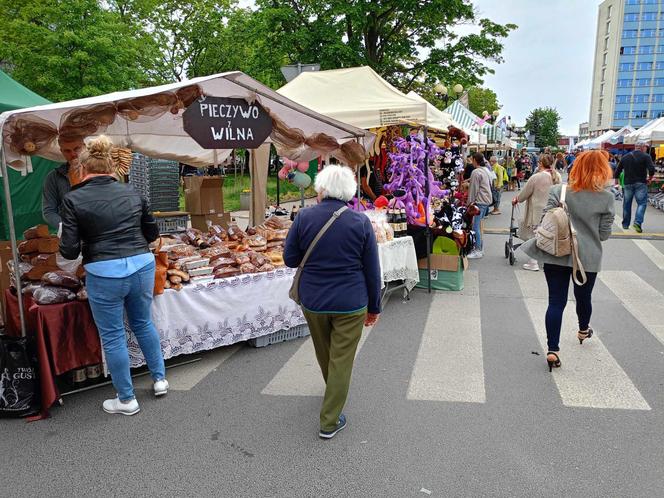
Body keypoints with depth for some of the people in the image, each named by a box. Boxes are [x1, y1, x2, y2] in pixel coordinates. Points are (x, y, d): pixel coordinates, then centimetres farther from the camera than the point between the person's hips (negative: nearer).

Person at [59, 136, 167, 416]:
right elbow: (152, 233, 15)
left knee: (113, 336, 12)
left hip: (105, 274, -4)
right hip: (142, 265, 4)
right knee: (144, 323, 25)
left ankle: (126, 400, 25)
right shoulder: (132, 193, 7)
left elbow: (70, 251, -7)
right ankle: (160, 379, 36)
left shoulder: (73, 199, -4)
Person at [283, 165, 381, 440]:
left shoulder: (304, 217, -9)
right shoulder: (360, 221, -9)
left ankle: (334, 393, 52)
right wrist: (374, 307, 7)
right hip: (350, 303, -2)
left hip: (313, 301, 3)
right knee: (342, 360, 9)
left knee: (324, 353, 25)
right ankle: (330, 422, 17)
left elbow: (290, 259, -1)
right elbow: (372, 270, -4)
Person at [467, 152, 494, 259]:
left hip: (479, 201, -10)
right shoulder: (486, 170, 13)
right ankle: (480, 248, 19)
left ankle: (477, 251, -3)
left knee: (475, 226, -6)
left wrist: (470, 202, -6)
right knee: (479, 224, 14)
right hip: (487, 200, 10)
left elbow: (474, 189, -14)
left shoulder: (476, 172, -14)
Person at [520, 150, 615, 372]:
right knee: (584, 297, 23)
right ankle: (583, 330, 51)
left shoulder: (558, 192, -8)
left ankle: (553, 350, -1)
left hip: (557, 255, -1)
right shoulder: (606, 198, -6)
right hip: (588, 257, 1)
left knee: (556, 302, 3)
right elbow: (604, 233, -2)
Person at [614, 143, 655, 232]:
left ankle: (625, 224, 17)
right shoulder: (646, 157, -5)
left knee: (627, 204, 12)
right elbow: (652, 169, -16)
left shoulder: (625, 157, 9)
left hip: (628, 183, 4)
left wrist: (616, 180, 24)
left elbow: (617, 170, 12)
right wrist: (650, 178, 0)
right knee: (642, 203, -1)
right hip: (640, 183, -4)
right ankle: (638, 222, -19)